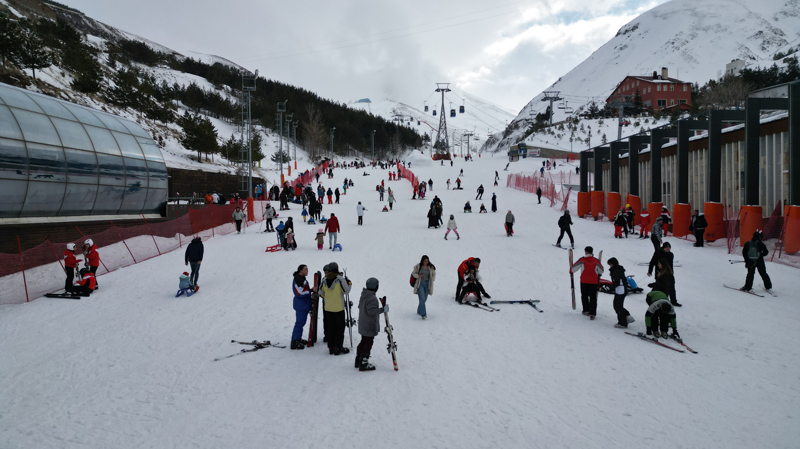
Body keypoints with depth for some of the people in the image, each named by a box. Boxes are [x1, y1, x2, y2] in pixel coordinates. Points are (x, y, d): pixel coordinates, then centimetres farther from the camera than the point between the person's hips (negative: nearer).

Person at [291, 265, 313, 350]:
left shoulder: (302, 278, 16)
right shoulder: (298, 279, -17)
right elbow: (300, 292, -23)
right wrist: (311, 290, -20)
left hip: (304, 304, 10)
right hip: (301, 305, -10)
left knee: (301, 322, 16)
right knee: (299, 323, -8)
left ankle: (298, 339, 25)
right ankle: (294, 343, -5)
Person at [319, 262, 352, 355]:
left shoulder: (325, 280, 1)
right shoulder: (340, 279, -15)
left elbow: (321, 293, 12)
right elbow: (346, 291, -12)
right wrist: (348, 283, 4)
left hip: (327, 308, 5)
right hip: (338, 308, -5)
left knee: (330, 328, 13)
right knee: (340, 328, 5)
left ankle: (331, 347, 18)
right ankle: (337, 348, 3)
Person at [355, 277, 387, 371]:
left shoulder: (363, 296, 6)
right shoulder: (372, 298, -23)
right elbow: (371, 311, -28)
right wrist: (383, 309, -28)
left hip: (363, 325, 10)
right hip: (370, 326, -10)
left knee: (363, 342, 20)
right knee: (368, 343, -1)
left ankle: (358, 361, 28)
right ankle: (364, 364, 3)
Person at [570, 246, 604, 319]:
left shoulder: (582, 260, -9)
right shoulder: (596, 261, -4)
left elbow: (574, 268, -5)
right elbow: (601, 271, 9)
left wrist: (571, 270, 18)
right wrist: (598, 274, 32)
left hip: (584, 281, -1)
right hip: (594, 281, 1)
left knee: (584, 295, 18)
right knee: (593, 297, 4)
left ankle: (586, 310, 20)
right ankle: (592, 313, -2)